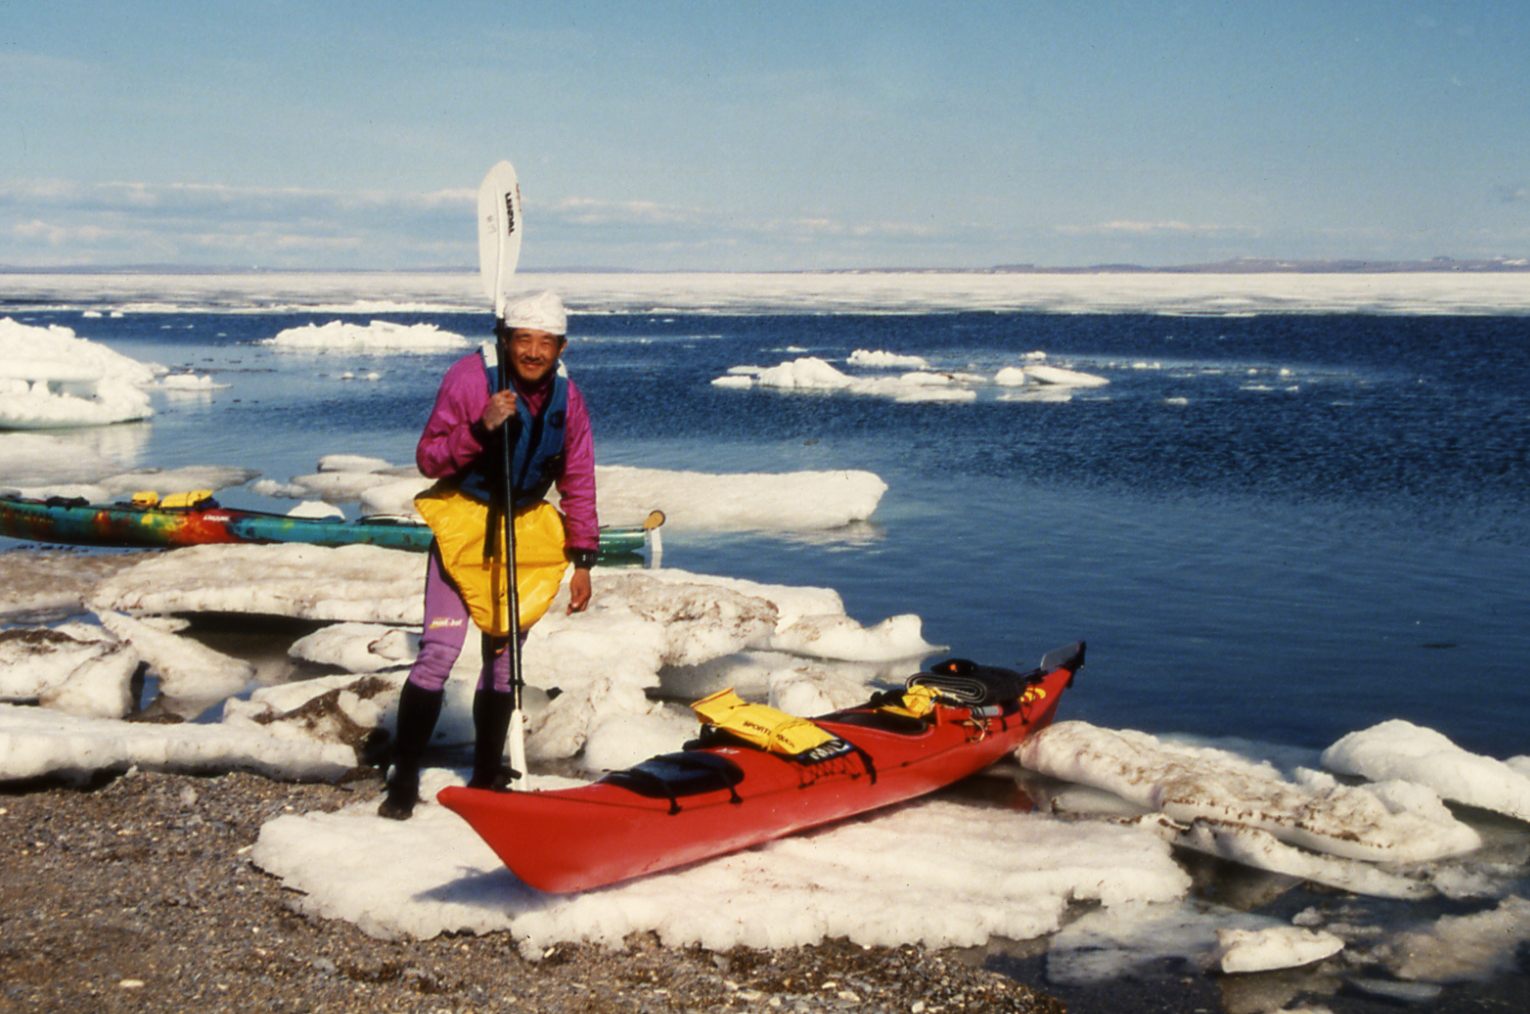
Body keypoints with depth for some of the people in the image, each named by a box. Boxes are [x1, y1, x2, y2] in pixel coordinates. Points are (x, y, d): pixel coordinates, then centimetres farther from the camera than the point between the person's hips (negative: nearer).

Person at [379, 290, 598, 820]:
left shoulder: (567, 398, -3)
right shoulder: (469, 377, -17)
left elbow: (578, 483, 5)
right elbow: (428, 458, -17)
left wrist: (582, 560, 2)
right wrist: (480, 427, -33)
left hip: (525, 530, 4)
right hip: (463, 522, -4)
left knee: (506, 655, 9)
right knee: (439, 650, -13)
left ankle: (487, 776, 21)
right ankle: (403, 779, -4)